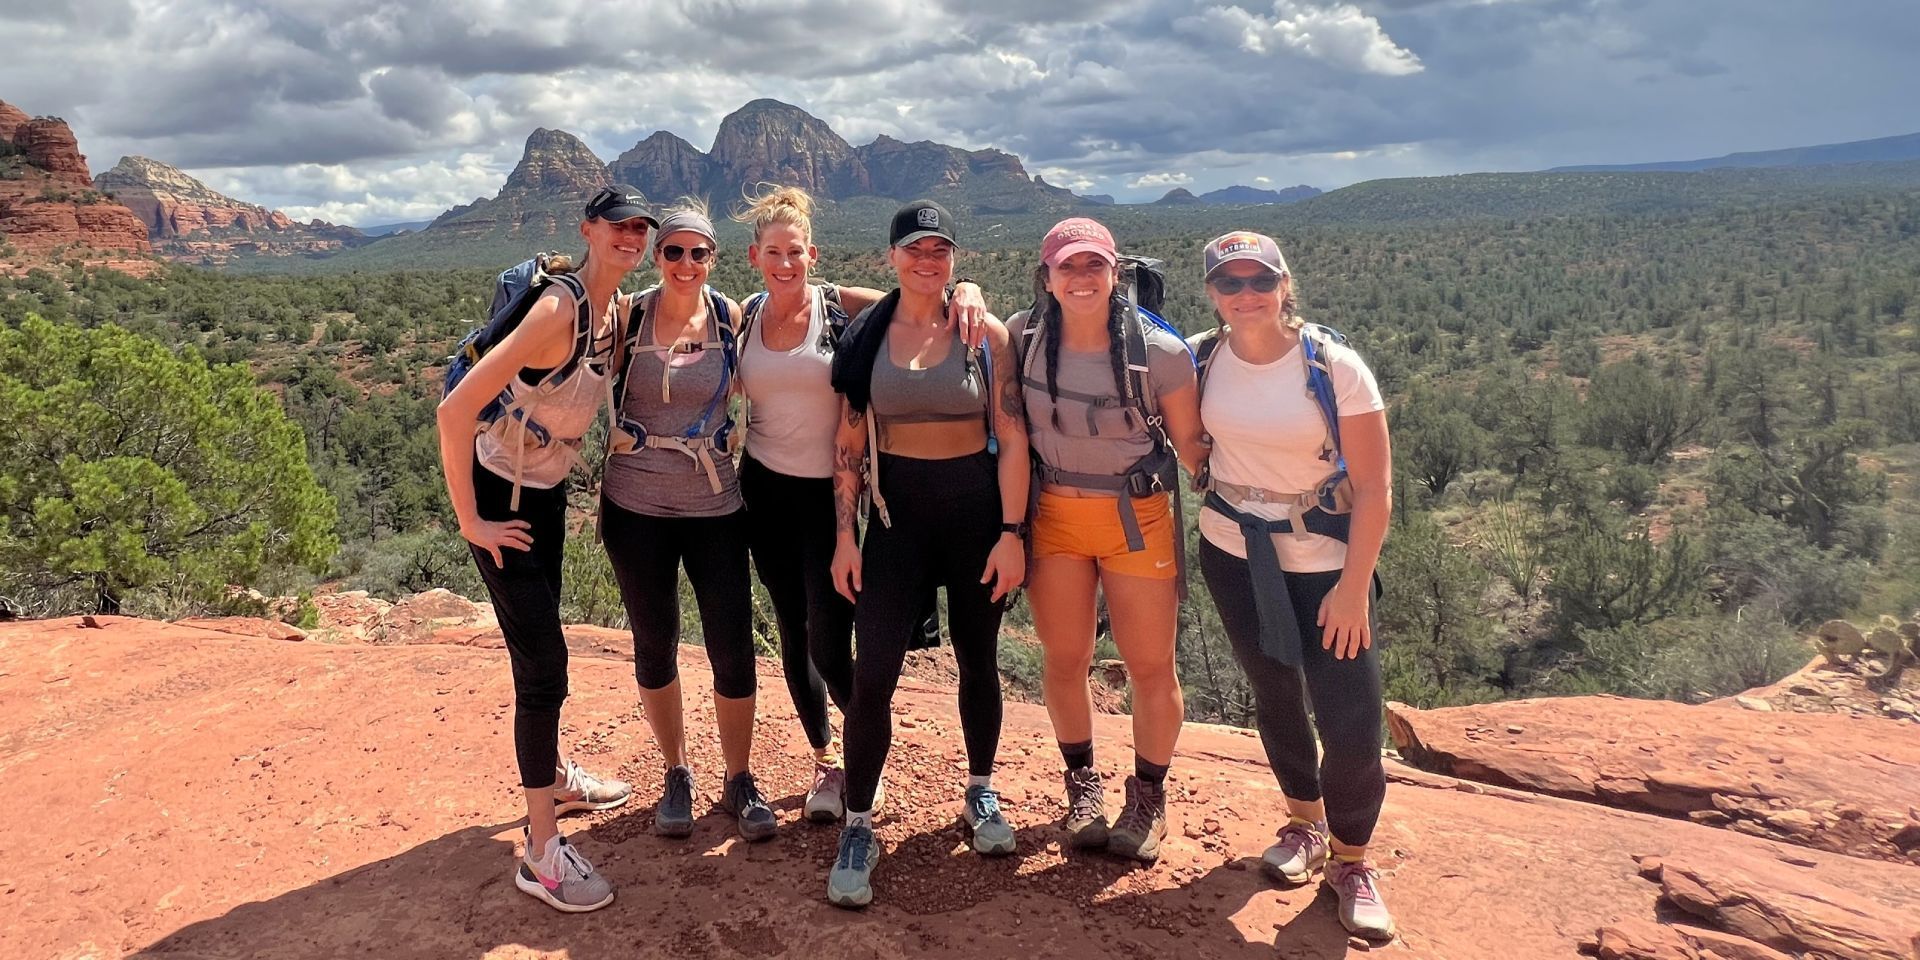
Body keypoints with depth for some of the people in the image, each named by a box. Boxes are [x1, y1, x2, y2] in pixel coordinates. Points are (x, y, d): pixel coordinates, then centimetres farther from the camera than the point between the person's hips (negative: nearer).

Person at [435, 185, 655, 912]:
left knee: (542, 648, 22)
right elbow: (456, 409, -29)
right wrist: (470, 522, -23)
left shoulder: (615, 313, 1)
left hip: (548, 492, 8)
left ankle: (554, 780, 42)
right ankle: (542, 852, 4)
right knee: (543, 662, -7)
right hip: (501, 497, -8)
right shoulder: (558, 309, -25)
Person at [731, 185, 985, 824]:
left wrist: (965, 289, -27)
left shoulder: (843, 306, -8)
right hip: (765, 489, 4)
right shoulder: (743, 318, 3)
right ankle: (825, 762, 29)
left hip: (830, 490, -4)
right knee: (792, 630, 11)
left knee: (830, 644, -7)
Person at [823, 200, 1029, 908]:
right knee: (871, 676, -6)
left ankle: (980, 793, 36)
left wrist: (1012, 532, -9)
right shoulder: (868, 336, 1)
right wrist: (844, 536, -3)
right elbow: (849, 443, 2)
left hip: (976, 511, 0)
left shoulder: (985, 335, -3)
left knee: (977, 663, 13)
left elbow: (1012, 439, -4)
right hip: (896, 514, 0)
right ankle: (858, 827, 10)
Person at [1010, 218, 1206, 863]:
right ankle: (1082, 782, 36)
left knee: (1150, 666, 5)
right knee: (1065, 659, 12)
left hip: (1137, 516, -2)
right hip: (1054, 513, 2)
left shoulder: (1158, 351, -13)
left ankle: (1148, 797, 27)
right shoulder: (1024, 338, -7)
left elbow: (1190, 441, -6)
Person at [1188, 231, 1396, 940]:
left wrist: (1354, 588, -16)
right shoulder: (1200, 360, -7)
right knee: (1276, 696, 17)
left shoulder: (1334, 367, -17)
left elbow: (1374, 487, -15)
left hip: (1324, 557, -3)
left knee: (1352, 720, -6)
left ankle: (1351, 860, 19)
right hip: (1233, 551, 3)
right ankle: (1306, 823, 41)